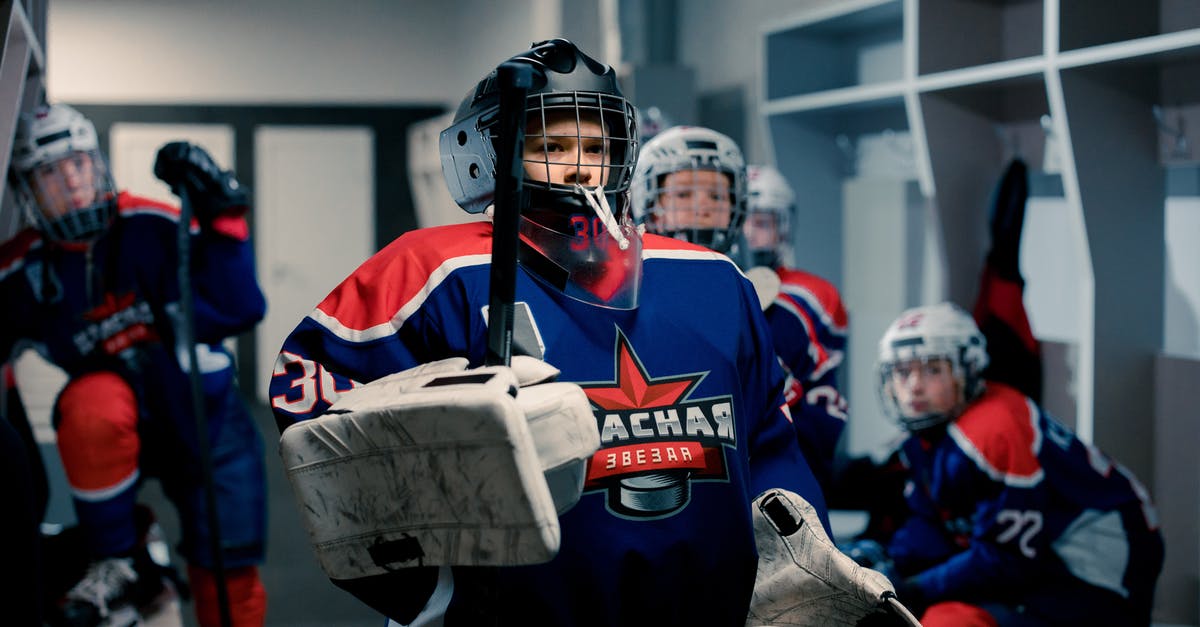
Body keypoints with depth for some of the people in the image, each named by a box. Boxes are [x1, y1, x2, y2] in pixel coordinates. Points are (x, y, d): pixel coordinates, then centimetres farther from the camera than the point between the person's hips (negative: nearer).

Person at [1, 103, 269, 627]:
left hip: (206, 417, 0)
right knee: (93, 400, -34)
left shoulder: (153, 229, -12)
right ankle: (119, 565, -16)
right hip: (124, 427, 0)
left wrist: (221, 216, -25)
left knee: (230, 584, -4)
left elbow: (236, 311, -17)